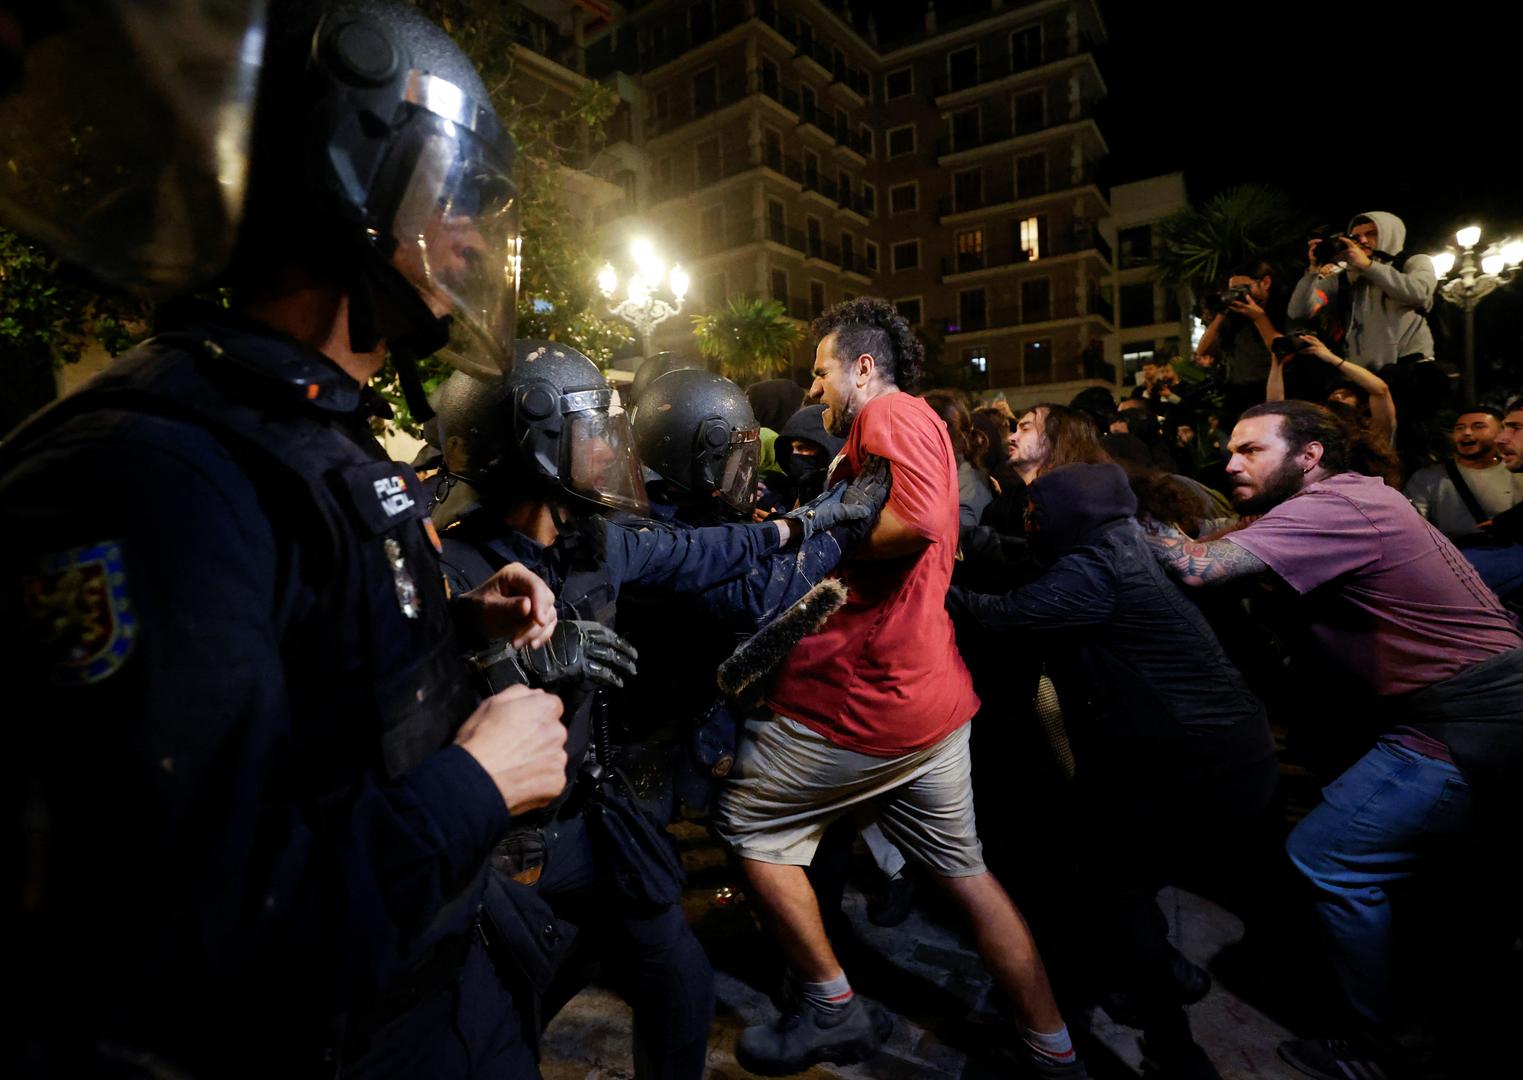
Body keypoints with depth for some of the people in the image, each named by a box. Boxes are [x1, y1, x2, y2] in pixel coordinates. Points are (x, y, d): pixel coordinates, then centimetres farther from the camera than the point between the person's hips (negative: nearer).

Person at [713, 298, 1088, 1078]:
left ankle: (832, 1009, 20)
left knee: (747, 826, 8)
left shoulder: (890, 413, -10)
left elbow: (919, 520, -29)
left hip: (861, 699, -10)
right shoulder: (917, 426, 21)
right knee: (963, 874, 20)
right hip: (932, 700, 10)